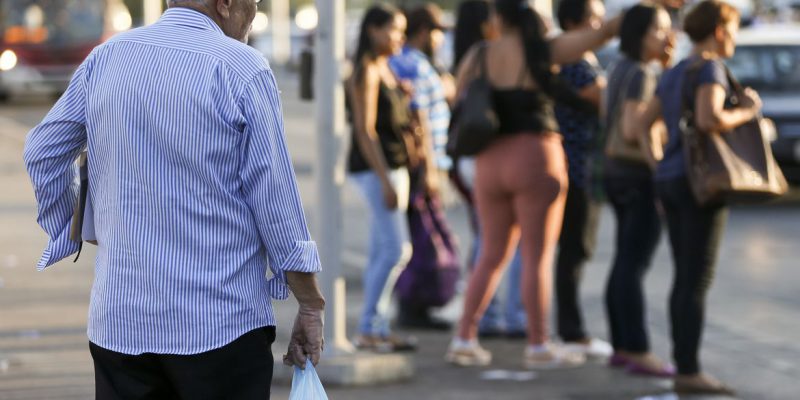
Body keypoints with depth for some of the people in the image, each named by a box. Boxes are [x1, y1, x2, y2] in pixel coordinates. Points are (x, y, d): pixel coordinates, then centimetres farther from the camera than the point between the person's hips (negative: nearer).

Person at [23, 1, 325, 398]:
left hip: (118, 320, 5)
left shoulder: (105, 57, 6)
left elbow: (41, 153, 15)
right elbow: (276, 201, -8)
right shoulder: (243, 70, -9)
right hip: (221, 322, -4)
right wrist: (311, 306, -1)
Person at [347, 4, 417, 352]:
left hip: (394, 165, 9)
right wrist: (385, 181, -21)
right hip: (375, 166, -9)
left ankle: (377, 329, 10)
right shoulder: (366, 72, -12)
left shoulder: (387, 69, 16)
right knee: (396, 249, -13)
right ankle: (369, 329, -9)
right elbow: (365, 130, -17)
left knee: (382, 252, 8)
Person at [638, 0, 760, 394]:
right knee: (698, 282, -8)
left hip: (669, 181, 9)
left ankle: (683, 367, 12)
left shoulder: (673, 75, 15)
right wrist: (745, 112, -11)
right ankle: (690, 372, -9)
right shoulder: (709, 69, -11)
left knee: (685, 280, 11)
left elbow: (641, 127, 16)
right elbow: (709, 119, -28)